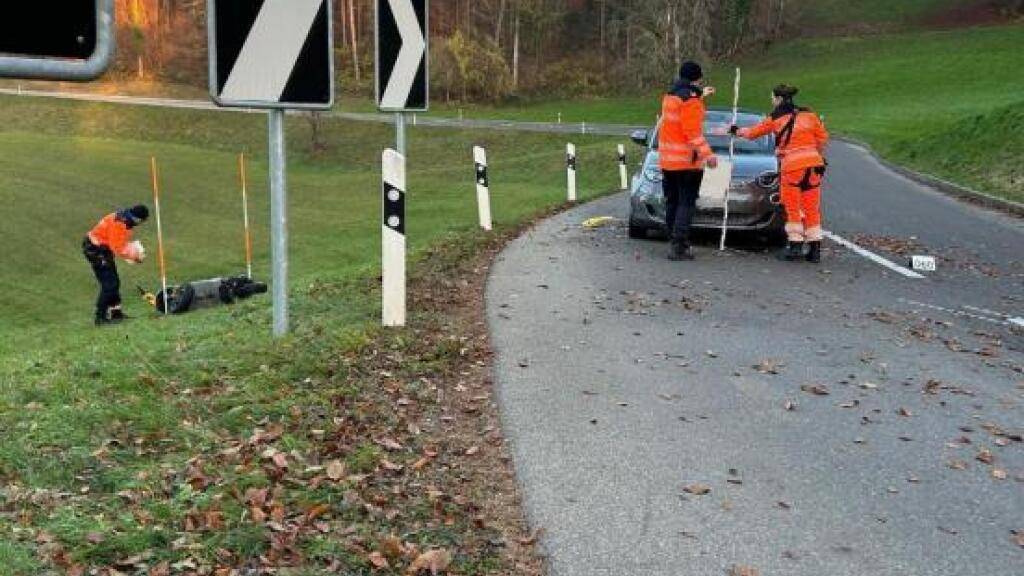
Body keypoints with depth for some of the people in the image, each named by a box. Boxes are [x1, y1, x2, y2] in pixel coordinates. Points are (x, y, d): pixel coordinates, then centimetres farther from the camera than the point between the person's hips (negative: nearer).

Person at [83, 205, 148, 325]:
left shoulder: (126, 221, 5)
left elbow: (123, 243, 11)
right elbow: (117, 248, -27)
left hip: (103, 248, 10)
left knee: (114, 281, 15)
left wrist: (134, 253, -2)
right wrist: (133, 256, -19)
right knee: (109, 284, -11)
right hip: (96, 250, -10)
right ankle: (100, 317, -7)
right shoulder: (119, 223, -25)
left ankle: (115, 312, 25)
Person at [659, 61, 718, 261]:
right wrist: (706, 154, -25)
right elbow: (693, 131, -22)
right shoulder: (691, 100, -14)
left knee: (672, 202, 14)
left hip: (667, 160, 8)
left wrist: (701, 96, 41)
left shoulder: (670, 95, 13)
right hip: (687, 161, -8)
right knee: (686, 203, -6)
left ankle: (675, 241, 21)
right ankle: (679, 246, -11)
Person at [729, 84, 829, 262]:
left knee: (793, 208, 6)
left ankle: (795, 246, 3)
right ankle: (815, 249, 10)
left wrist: (735, 130, 26)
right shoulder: (809, 114, 10)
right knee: (812, 208, 8)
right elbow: (823, 138, 9)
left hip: (792, 165, -4)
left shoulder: (776, 119, 0)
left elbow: (753, 132, 10)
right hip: (813, 164, 4)